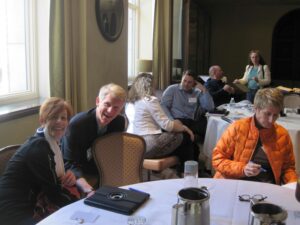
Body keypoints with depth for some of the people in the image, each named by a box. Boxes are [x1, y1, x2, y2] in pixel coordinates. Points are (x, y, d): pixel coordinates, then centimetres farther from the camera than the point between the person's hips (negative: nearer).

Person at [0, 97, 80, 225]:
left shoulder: (51, 143, 7)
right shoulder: (38, 147, -19)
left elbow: (55, 181, 12)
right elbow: (55, 194, -19)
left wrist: (70, 177, -9)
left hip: (29, 208, 8)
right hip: (14, 215, -8)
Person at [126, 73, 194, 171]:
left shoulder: (130, 103, 14)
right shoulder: (150, 100, -10)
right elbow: (166, 125, -12)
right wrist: (184, 128, 5)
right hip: (150, 145, -9)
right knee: (185, 136, 7)